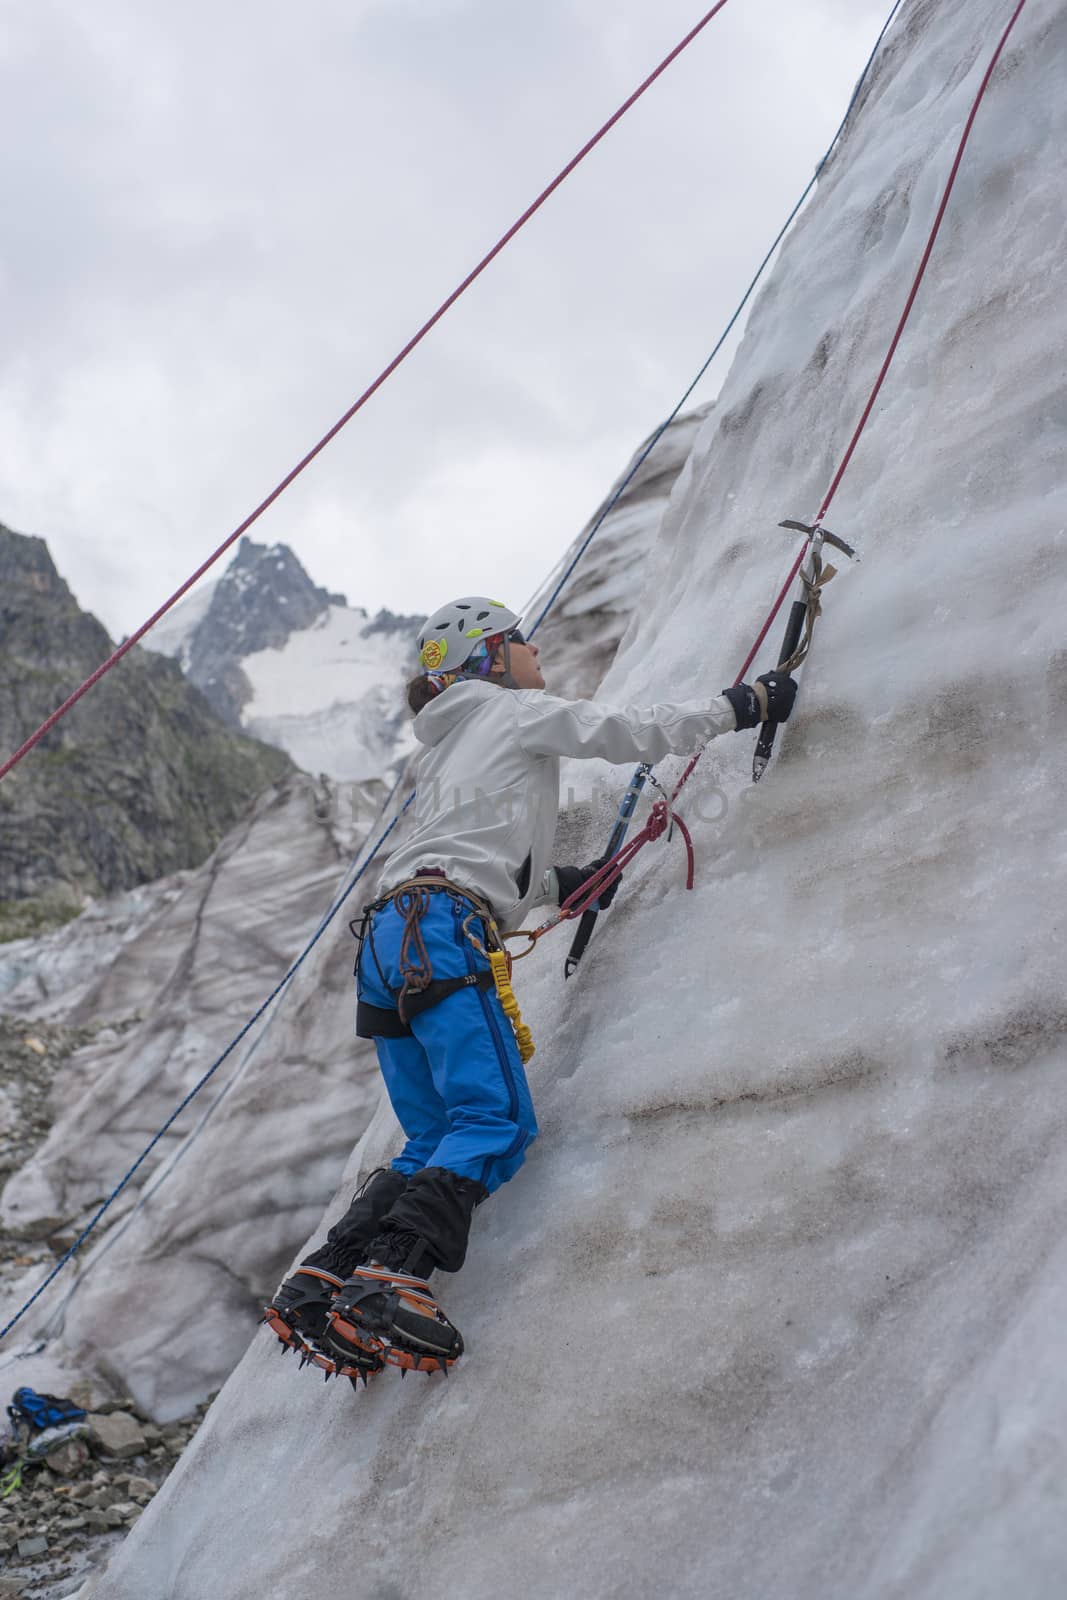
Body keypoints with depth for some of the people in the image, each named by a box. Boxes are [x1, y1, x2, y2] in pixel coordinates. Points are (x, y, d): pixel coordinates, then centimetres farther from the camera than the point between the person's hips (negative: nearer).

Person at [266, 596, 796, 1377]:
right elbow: (640, 732, 8)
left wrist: (562, 882, 32)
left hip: (390, 940, 9)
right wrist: (740, 704, 19)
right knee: (497, 1125, -17)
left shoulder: (447, 745, 33)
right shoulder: (516, 712, 9)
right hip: (442, 936, -9)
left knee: (436, 1144, 7)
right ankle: (389, 1280, -32)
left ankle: (322, 1283, -6)